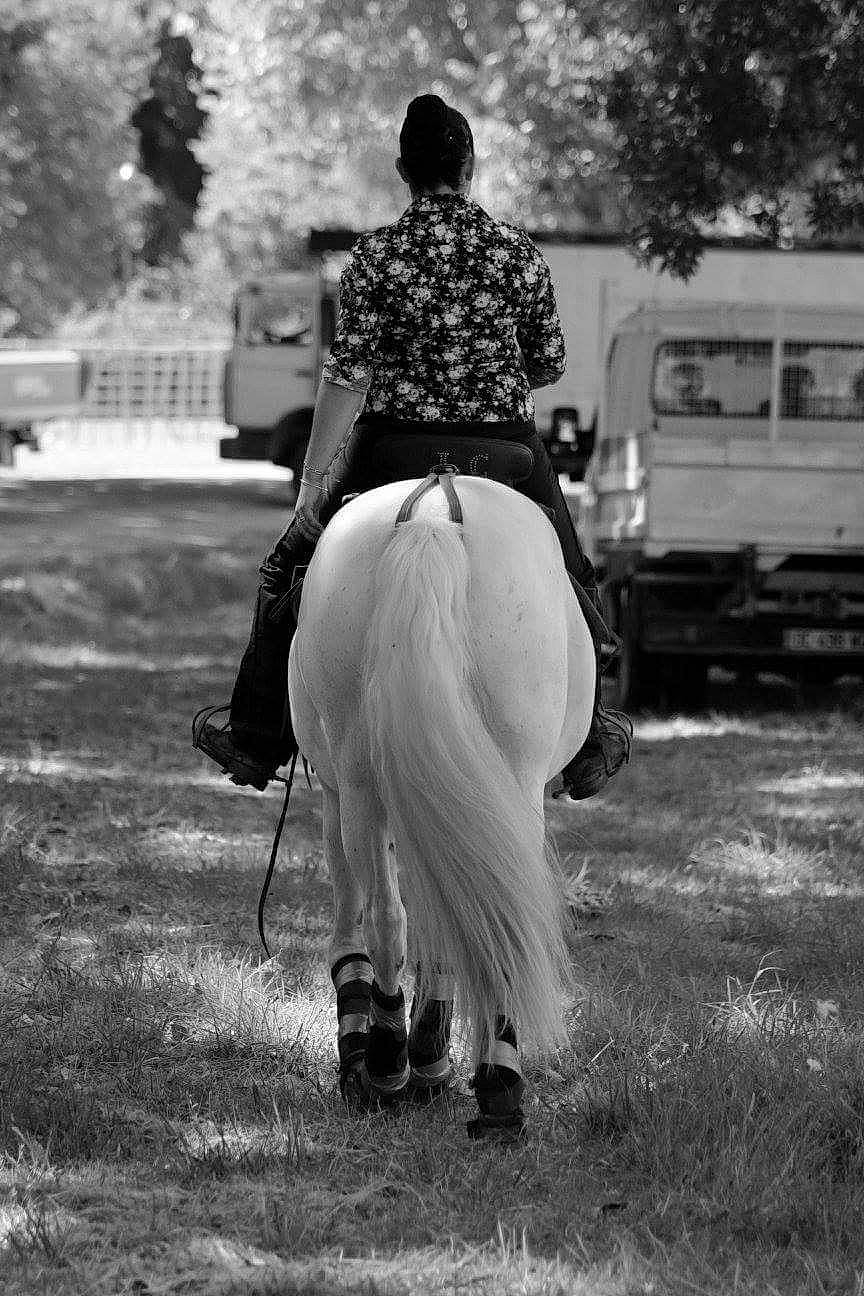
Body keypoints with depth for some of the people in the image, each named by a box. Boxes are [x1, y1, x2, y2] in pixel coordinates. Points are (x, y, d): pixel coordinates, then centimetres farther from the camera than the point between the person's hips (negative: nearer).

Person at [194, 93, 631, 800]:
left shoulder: (376, 255, -6)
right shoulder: (520, 252, -1)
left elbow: (349, 373, -10)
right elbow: (549, 364, 6)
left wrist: (314, 484, -9)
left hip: (396, 450, -1)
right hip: (507, 449, 1)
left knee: (291, 569, 16)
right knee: (570, 580, 24)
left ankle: (257, 739, 18)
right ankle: (589, 737, 30)